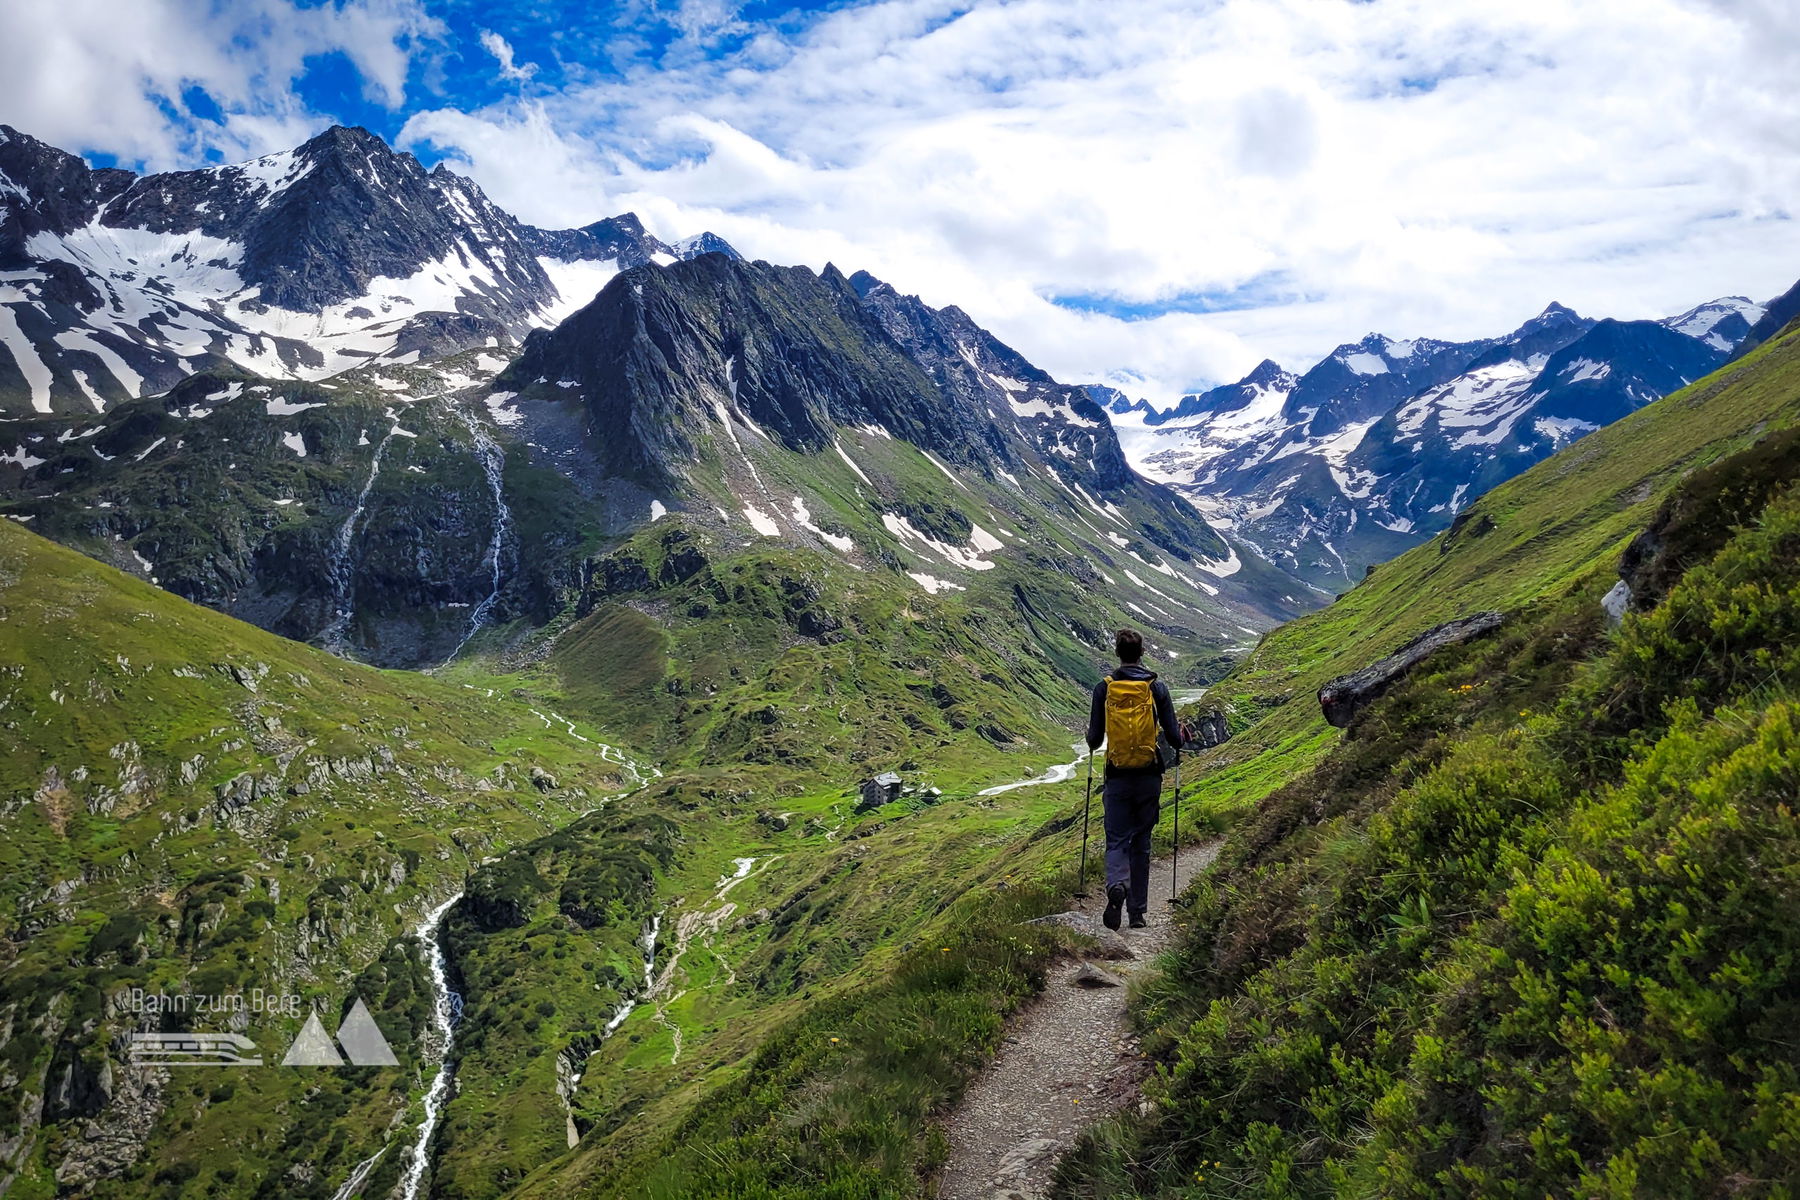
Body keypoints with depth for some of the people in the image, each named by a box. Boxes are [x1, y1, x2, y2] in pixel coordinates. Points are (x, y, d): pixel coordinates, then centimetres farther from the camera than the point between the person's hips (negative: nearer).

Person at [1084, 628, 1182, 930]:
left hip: (1117, 777, -1)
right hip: (1149, 777, 1)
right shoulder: (1156, 687, -2)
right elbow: (1174, 736, -1)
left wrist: (1092, 745, 23)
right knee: (1141, 843, 12)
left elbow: (1094, 738, 0)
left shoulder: (1104, 688, -3)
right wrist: (1177, 742, 23)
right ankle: (1137, 912, 16)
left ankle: (1117, 886, -27)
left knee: (1117, 840, 4)